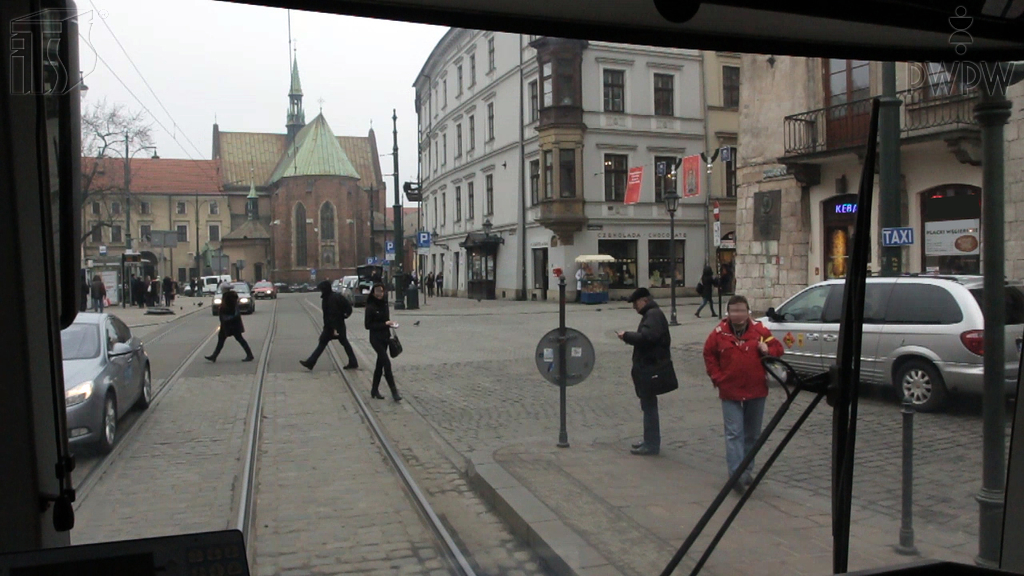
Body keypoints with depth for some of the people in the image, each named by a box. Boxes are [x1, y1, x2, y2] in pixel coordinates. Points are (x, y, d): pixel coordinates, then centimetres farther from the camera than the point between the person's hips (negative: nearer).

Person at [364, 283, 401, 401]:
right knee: (386, 362, -12)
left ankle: (375, 390, 24)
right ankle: (394, 391, -8)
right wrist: (385, 324, -19)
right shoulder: (370, 307, -13)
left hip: (385, 337, 7)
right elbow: (368, 325, -14)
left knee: (380, 364, 13)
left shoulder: (384, 304, 7)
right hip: (376, 338, -7)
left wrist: (390, 323, 2)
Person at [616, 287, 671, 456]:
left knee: (649, 404, -5)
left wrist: (626, 336, -17)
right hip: (648, 366, 11)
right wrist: (629, 337, 6)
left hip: (651, 367, -11)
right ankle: (650, 441, 26)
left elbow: (646, 337, -28)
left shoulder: (653, 315, -16)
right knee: (648, 404, 16)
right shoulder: (651, 314, 17)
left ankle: (652, 445, 1)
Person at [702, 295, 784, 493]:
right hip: (730, 393, -2)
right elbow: (709, 355, 7)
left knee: (752, 434, 13)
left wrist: (768, 350, -17)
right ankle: (736, 474, -11)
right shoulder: (719, 333, -4)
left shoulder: (759, 330, -2)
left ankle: (747, 471, 27)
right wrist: (717, 378, -1)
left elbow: (777, 347, 5)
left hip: (756, 391, 2)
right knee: (734, 433, -8)